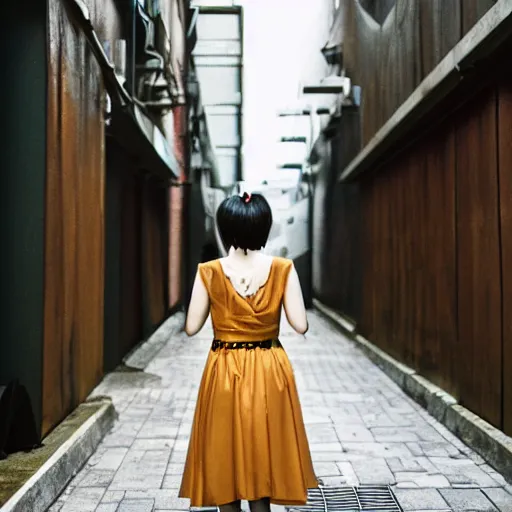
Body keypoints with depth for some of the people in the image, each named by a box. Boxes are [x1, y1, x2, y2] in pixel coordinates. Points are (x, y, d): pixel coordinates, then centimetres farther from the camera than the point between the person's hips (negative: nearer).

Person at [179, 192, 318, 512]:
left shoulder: (210, 272, -10)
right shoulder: (283, 269, -9)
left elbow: (192, 327, -5)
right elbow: (301, 325, -8)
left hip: (224, 372, -1)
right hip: (270, 372, 1)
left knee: (225, 455, 13)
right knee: (263, 455, 15)